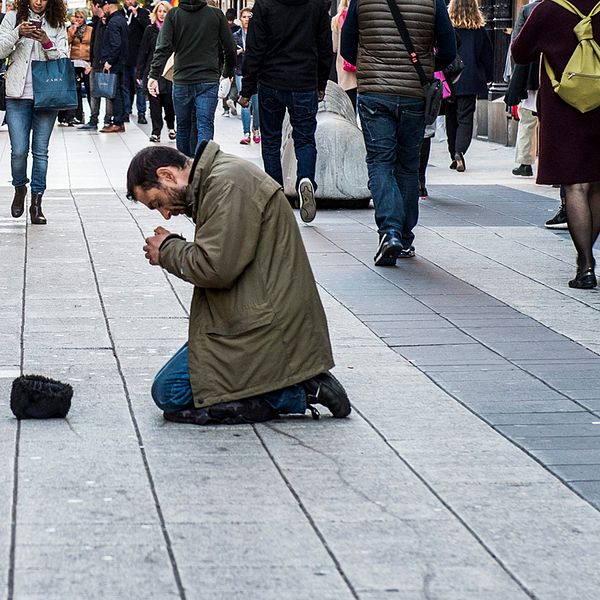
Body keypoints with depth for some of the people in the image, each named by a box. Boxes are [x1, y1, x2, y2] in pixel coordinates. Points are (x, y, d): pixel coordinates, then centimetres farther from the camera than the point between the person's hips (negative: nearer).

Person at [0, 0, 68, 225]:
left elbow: (63, 58, 2)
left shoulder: (57, 25, 7)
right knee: (19, 150, -4)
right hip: (18, 95, -1)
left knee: (41, 151, 2)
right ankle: (20, 188, 24)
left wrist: (47, 42, -15)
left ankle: (36, 204, 10)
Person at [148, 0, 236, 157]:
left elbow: (163, 47, -11)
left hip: (181, 81, 1)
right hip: (208, 81, -1)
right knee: (205, 127, -6)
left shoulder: (173, 15, -1)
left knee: (183, 127, 14)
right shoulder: (216, 14, 0)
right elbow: (230, 48, 3)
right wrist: (228, 72, 20)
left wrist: (154, 75, -14)